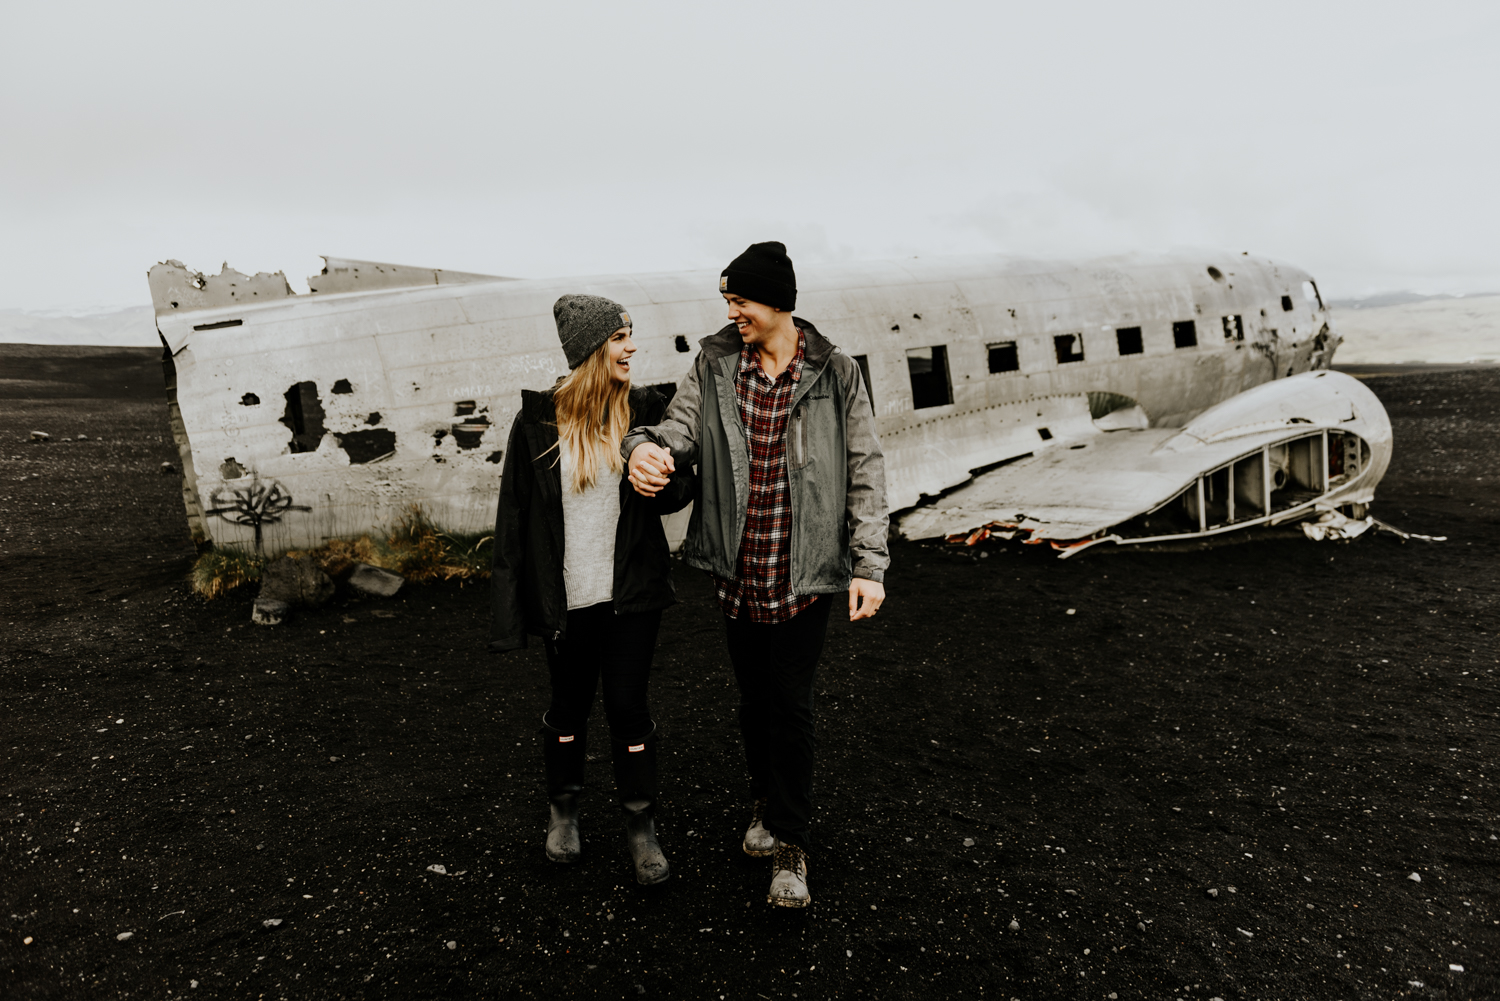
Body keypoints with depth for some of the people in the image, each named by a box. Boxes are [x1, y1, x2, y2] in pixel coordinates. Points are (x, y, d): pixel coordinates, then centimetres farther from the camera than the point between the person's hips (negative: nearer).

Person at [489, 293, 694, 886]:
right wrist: (509, 607, -5)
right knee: (569, 705, 15)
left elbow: (679, 491, 6)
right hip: (565, 596, 0)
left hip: (631, 592, 1)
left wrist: (664, 483, -20)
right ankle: (564, 811, 37)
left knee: (628, 706, 5)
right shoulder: (539, 420, -6)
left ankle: (641, 826, 23)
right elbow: (514, 514, -3)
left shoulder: (645, 411, -1)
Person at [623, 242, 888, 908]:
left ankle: (789, 848, 15)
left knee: (791, 703, 0)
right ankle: (766, 803, 41)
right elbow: (683, 428, -4)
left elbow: (865, 471, -3)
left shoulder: (834, 375, -4)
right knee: (753, 696, 17)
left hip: (804, 573, -3)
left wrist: (869, 565, -8)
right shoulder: (714, 365, 2)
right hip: (737, 571, 3)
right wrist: (648, 447, -29)